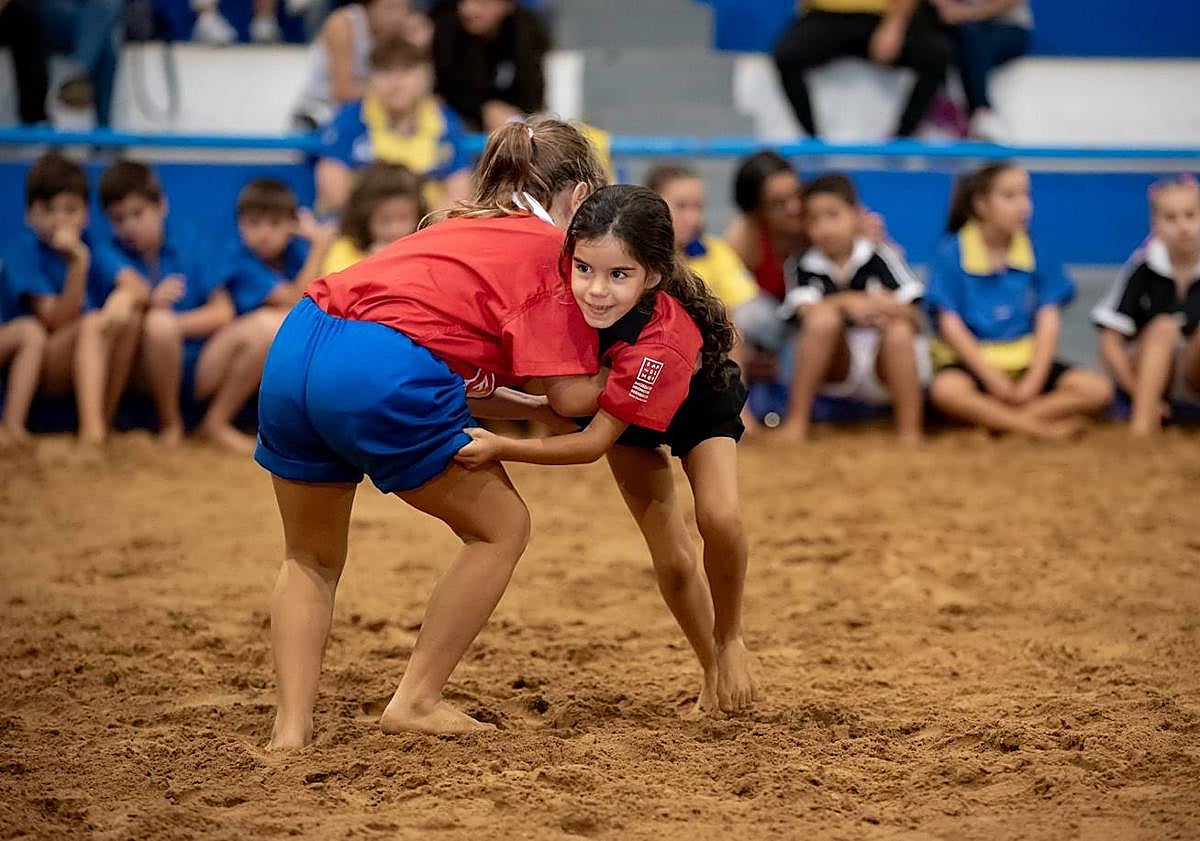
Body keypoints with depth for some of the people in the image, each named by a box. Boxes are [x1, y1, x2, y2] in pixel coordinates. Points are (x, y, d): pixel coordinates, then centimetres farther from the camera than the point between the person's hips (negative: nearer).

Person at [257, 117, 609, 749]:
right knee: (501, 528, 14)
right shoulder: (551, 248, 8)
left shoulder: (461, 229, 31)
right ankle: (416, 702, 14)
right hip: (383, 374, -7)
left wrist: (531, 412, 29)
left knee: (311, 557, 25)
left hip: (294, 347, 7)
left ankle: (291, 725, 13)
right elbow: (570, 395, 2)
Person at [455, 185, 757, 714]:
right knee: (671, 560, -4)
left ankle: (729, 640, 2)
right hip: (620, 402, 3)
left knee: (719, 517, -26)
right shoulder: (563, 280, -36)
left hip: (702, 401, -3)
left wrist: (499, 448, -50)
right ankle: (712, 671, 19)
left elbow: (594, 441, -41)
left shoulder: (663, 342, -46)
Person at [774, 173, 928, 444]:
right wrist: (847, 301, -35)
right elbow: (806, 312, -21)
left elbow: (916, 321, -10)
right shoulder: (809, 267, -2)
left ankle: (909, 431, -25)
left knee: (899, 331, -31)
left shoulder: (881, 257, -6)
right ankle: (796, 421, -23)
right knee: (824, 317, -27)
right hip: (837, 368, 1)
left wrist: (892, 308, -31)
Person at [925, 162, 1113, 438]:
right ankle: (1040, 426, -22)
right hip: (973, 362, -4)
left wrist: (1033, 382, -14)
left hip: (1025, 362, 4)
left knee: (1097, 389, -19)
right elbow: (951, 325, -10)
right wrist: (994, 379, -17)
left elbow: (1049, 321, -1)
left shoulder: (1037, 254, 3)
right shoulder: (952, 253, -6)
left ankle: (988, 416, -21)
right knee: (947, 389, -38)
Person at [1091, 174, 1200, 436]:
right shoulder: (1142, 268, -10)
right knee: (1164, 327, -30)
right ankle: (1141, 424, -39)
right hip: (1145, 373, -1)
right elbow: (1110, 343, -9)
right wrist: (1141, 396, -20)